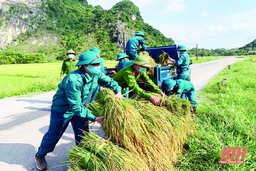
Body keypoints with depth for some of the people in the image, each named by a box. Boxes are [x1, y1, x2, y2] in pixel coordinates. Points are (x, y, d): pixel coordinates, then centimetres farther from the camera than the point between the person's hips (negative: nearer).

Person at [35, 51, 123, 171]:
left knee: (83, 135, 10)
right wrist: (94, 118, -33)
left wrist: (118, 91, -15)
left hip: (79, 107, 6)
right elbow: (76, 106, -35)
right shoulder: (73, 80, -39)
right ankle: (40, 156, 39)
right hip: (62, 109, -6)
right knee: (54, 135, 12)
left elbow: (109, 81, 3)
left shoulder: (96, 74, -16)